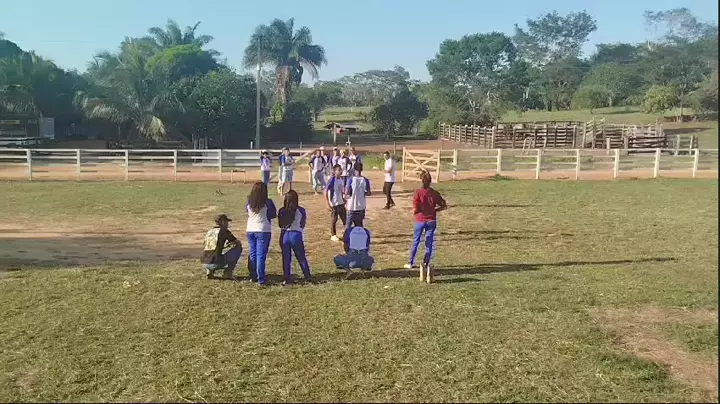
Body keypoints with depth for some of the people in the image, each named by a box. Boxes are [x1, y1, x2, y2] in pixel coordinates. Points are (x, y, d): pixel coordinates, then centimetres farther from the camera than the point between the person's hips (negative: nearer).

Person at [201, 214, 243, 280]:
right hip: (216, 263, -7)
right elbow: (238, 243, 8)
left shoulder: (209, 232, 18)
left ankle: (209, 271, 14)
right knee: (238, 248, 6)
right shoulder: (224, 231, 0)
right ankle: (228, 273, 5)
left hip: (205, 264, 7)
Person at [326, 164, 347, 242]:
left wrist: (344, 198, 11)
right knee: (334, 220, 5)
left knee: (345, 218, 12)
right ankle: (333, 235, 19)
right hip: (334, 204, -7)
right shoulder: (332, 180, -17)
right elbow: (325, 192, -17)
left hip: (341, 203, 7)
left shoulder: (341, 179, 4)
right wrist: (328, 204, -18)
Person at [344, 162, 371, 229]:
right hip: (361, 206, 3)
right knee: (360, 225, 15)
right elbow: (369, 193, 1)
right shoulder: (366, 180, -5)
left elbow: (347, 193, -13)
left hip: (352, 206, -3)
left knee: (348, 225, 8)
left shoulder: (350, 180, -12)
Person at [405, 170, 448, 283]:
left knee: (415, 242, 15)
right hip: (431, 220, 1)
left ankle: (411, 263, 25)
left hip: (420, 220, -1)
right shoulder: (434, 193, -4)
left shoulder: (418, 192, -13)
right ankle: (426, 264, 11)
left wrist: (415, 211, 2)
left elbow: (415, 209, -20)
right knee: (429, 243, 10)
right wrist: (433, 210, 6)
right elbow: (444, 206, -1)